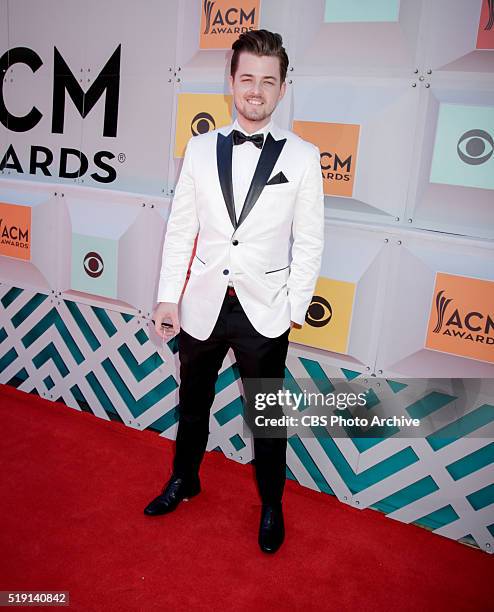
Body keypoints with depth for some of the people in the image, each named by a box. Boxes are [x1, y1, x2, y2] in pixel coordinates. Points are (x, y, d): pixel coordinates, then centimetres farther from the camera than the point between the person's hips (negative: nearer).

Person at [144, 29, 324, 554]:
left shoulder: (302, 156, -5)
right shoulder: (200, 148, 1)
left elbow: (309, 242, -3)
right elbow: (180, 229, 2)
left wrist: (294, 310, -6)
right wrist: (168, 298, -1)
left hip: (263, 312, -2)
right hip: (202, 305, 3)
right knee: (192, 403, 21)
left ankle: (271, 506, 37)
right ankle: (184, 481, 47)